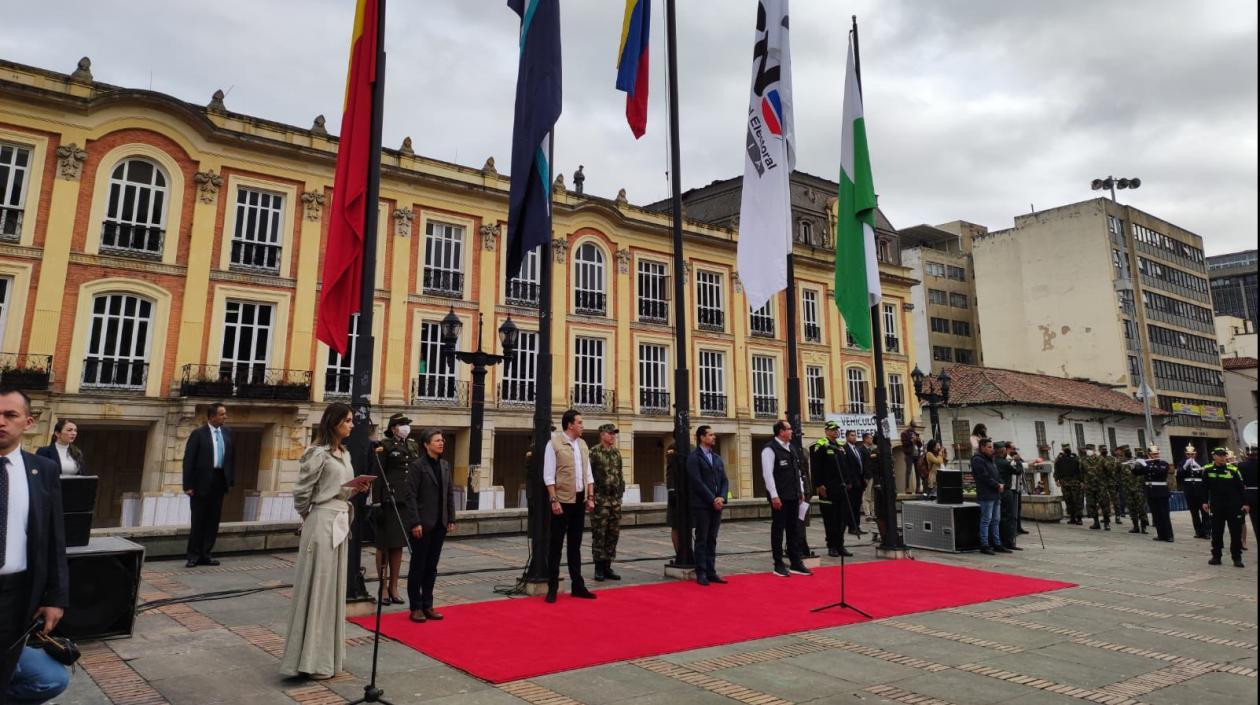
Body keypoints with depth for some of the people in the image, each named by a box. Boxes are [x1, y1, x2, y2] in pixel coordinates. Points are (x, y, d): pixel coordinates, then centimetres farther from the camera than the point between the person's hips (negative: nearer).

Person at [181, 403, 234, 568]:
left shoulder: (227, 432, 8)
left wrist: (229, 480, 6)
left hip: (219, 481, 5)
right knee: (198, 520, 3)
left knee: (213, 520, 9)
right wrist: (188, 485, -12)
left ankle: (205, 554, 18)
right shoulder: (198, 434, -7)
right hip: (202, 482, -5)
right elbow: (188, 460, -8)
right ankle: (194, 555, 14)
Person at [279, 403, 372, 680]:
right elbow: (301, 492, -11)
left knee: (333, 586, 13)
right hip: (322, 523, -8)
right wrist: (308, 518, 4)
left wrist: (357, 488, -2)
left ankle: (325, 653, 25)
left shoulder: (345, 454, 12)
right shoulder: (318, 454, -13)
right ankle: (311, 659, 9)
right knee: (317, 586, -1)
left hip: (340, 521, 8)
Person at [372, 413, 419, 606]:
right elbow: (378, 475, -9)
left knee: (398, 545, 12)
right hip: (389, 500, -5)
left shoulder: (414, 445, 12)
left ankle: (394, 588, 20)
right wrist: (377, 502, -14)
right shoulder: (385, 445, -5)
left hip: (407, 501, 5)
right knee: (384, 545, 4)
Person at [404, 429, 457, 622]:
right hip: (422, 524, -6)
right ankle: (415, 608, 14)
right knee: (418, 566, 5)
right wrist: (415, 523, -17)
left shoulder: (445, 465, 10)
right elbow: (411, 496, -12)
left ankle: (427, 606, 20)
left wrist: (451, 519, 7)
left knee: (432, 567, 11)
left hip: (439, 524, 6)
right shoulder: (416, 465, -9)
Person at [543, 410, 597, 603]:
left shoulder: (583, 445, 12)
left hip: (580, 500, 6)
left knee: (575, 544, 13)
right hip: (562, 500, -6)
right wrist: (554, 500, -16)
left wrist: (590, 497, 6)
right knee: (556, 544, 1)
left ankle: (577, 585, 20)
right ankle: (552, 587, 9)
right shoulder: (554, 444, -7)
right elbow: (548, 476, -10)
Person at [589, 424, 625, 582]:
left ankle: (607, 566, 17)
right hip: (600, 499, -6)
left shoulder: (616, 453, 12)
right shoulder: (594, 452, -7)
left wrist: (621, 489, 12)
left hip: (616, 499, 6)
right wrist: (591, 496, -11)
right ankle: (599, 567, 7)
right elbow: (588, 475, -9)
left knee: (613, 534, 8)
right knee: (599, 534, -1)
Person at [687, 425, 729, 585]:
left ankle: (711, 571, 13)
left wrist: (721, 497, -6)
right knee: (701, 540, -1)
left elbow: (724, 481, 11)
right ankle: (701, 573, 5)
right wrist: (712, 500, -14)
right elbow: (697, 482, -14)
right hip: (701, 505, -6)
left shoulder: (717, 458, 16)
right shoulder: (694, 457, -6)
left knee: (712, 540, 9)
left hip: (717, 504, 6)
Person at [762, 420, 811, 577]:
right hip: (779, 497, -8)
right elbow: (767, 473, -16)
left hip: (793, 496, 8)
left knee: (794, 529, 11)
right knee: (778, 529, 2)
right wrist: (774, 496, -19)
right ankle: (778, 565, 10)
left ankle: (795, 563, 19)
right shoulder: (770, 449, -12)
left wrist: (801, 490, 15)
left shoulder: (791, 448, 13)